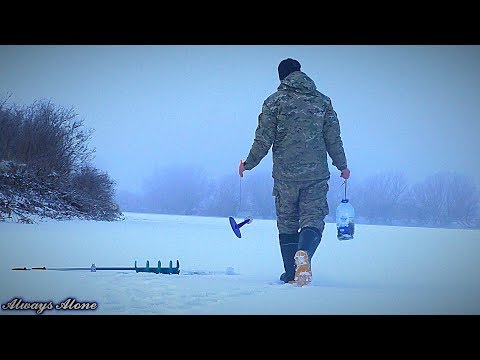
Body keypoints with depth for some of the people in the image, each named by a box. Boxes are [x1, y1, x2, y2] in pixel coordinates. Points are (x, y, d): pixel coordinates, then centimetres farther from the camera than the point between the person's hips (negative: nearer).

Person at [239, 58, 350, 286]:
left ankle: (292, 275, 10)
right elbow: (333, 139, 8)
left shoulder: (274, 102, 0)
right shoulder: (322, 101, 7)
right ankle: (304, 253, -30)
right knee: (313, 218, 1)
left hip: (285, 175, 0)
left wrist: (248, 164, 12)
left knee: (287, 224, 11)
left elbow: (263, 140, -2)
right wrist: (342, 166, 21)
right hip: (316, 174, 1)